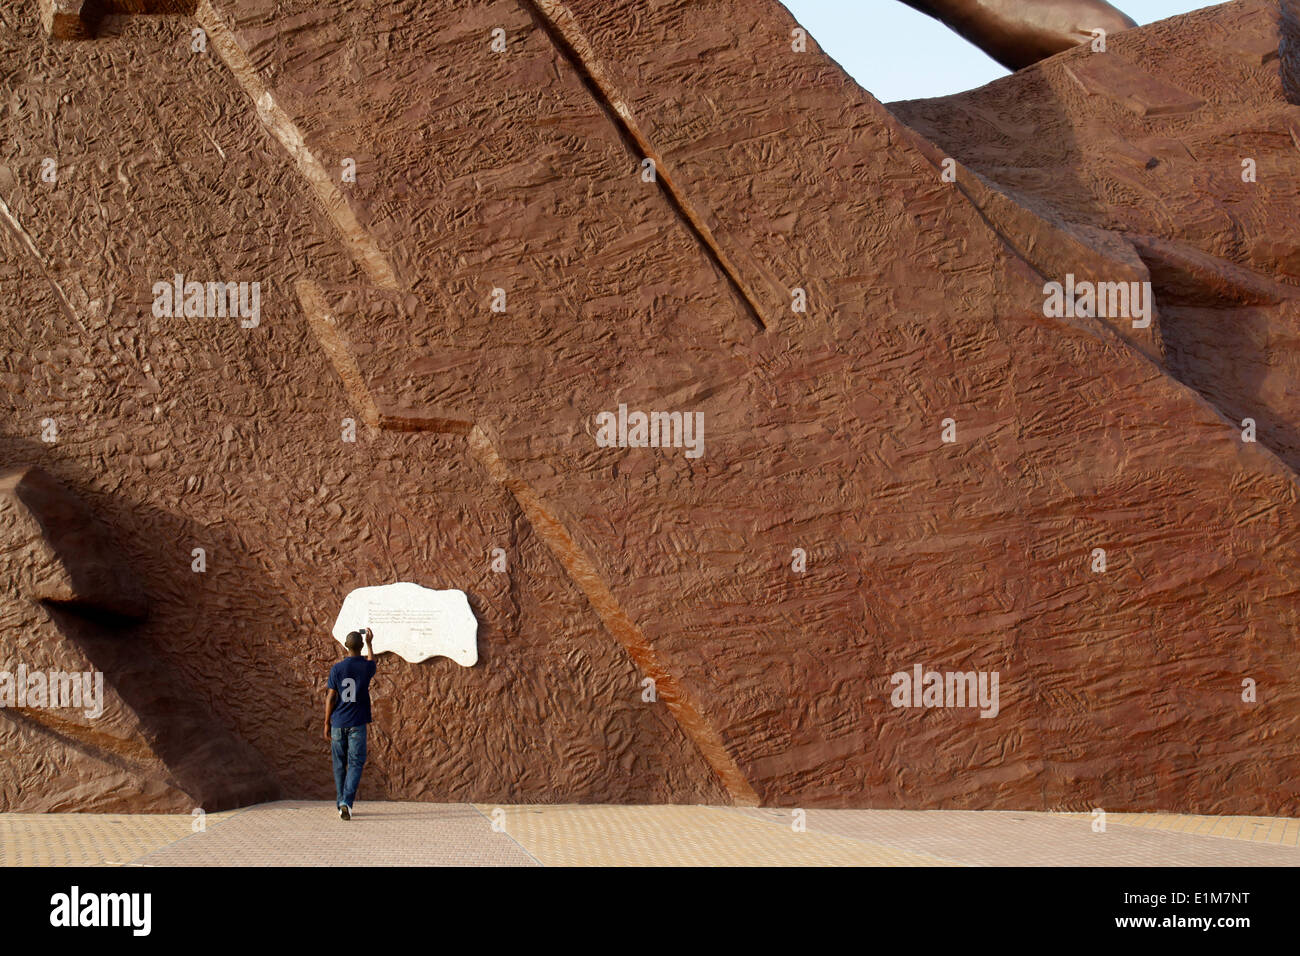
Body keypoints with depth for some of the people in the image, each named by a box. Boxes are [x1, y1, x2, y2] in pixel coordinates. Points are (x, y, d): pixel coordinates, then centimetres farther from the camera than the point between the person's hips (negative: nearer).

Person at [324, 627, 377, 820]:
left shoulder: (336, 669, -4)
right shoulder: (366, 667, -3)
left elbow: (331, 698, -3)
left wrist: (327, 724, 5)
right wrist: (370, 643, 38)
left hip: (338, 723, 1)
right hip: (357, 724, -1)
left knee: (339, 764, 12)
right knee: (356, 763, 0)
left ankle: (341, 803, 18)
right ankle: (346, 802, -17)